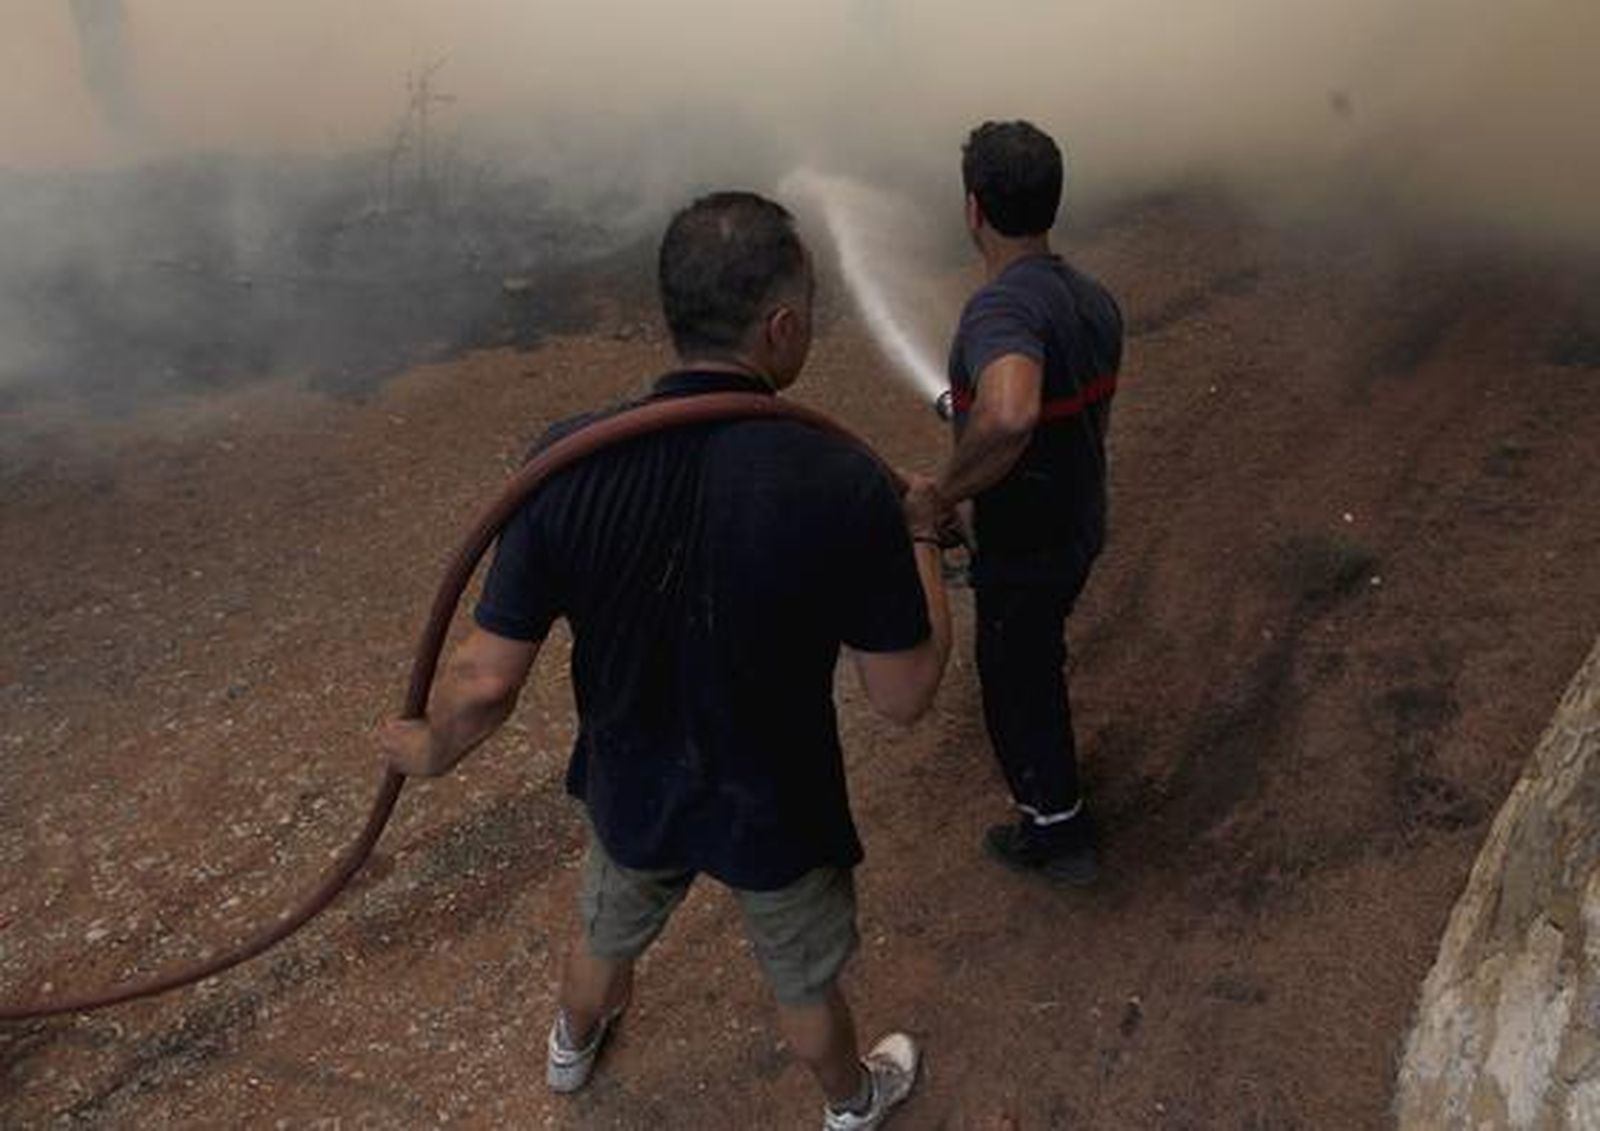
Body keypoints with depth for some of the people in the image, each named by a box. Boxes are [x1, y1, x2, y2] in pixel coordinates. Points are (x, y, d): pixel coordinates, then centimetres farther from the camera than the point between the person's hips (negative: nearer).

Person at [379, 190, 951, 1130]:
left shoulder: (571, 463, -24)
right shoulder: (843, 484, -32)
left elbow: (486, 681, -19)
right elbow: (905, 696, -20)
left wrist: (429, 752, 4)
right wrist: (923, 536, -5)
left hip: (633, 793, 3)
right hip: (777, 813, -2)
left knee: (607, 937, 35)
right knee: (805, 981, 29)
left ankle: (574, 1048, 68)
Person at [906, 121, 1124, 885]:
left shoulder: (1000, 308, -32)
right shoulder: (1094, 299, -3)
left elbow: (1009, 415, -53)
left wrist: (941, 492, -37)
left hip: (1023, 547, -9)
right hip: (1081, 526, 9)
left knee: (1017, 685, 14)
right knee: (1037, 647, 35)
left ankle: (1058, 836, 33)